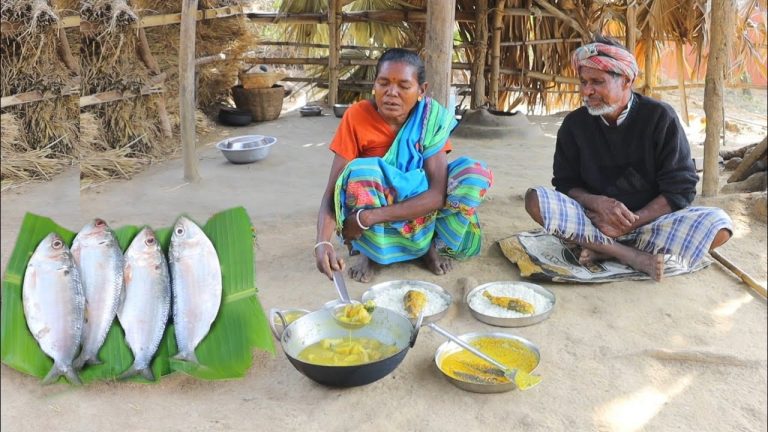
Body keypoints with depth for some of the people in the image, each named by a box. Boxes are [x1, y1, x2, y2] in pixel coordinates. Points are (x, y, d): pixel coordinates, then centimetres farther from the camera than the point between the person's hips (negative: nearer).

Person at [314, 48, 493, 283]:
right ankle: (369, 251, -10)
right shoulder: (357, 116, -19)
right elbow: (332, 191, -21)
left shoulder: (430, 119, -15)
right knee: (363, 170, -34)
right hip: (370, 229, -1)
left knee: (476, 171, -20)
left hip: (418, 211, 2)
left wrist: (368, 217, -33)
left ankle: (434, 244, -2)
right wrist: (323, 242, -41)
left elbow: (438, 194, -24)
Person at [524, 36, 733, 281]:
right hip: (595, 219, 1)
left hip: (649, 220, 0)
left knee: (718, 225, -27)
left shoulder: (659, 117, -8)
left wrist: (630, 223, -20)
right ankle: (634, 257, -27)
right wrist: (597, 202, -21)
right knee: (535, 200, -25)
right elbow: (565, 183, 0)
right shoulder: (575, 124, -2)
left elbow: (680, 189, -9)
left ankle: (603, 248, -22)